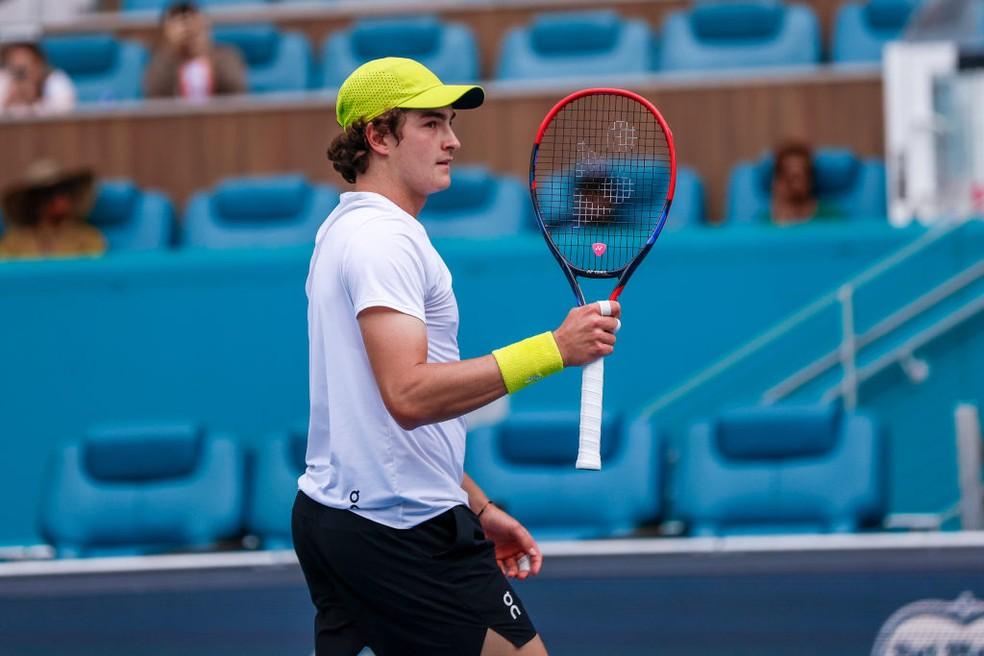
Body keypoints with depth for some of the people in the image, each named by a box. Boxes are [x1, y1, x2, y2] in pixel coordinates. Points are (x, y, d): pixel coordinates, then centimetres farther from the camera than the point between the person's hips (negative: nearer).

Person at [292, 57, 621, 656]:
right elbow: (409, 395, -27)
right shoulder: (385, 237, -14)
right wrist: (552, 350, -27)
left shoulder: (343, 231, 18)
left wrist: (477, 508, 23)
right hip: (406, 531, -10)